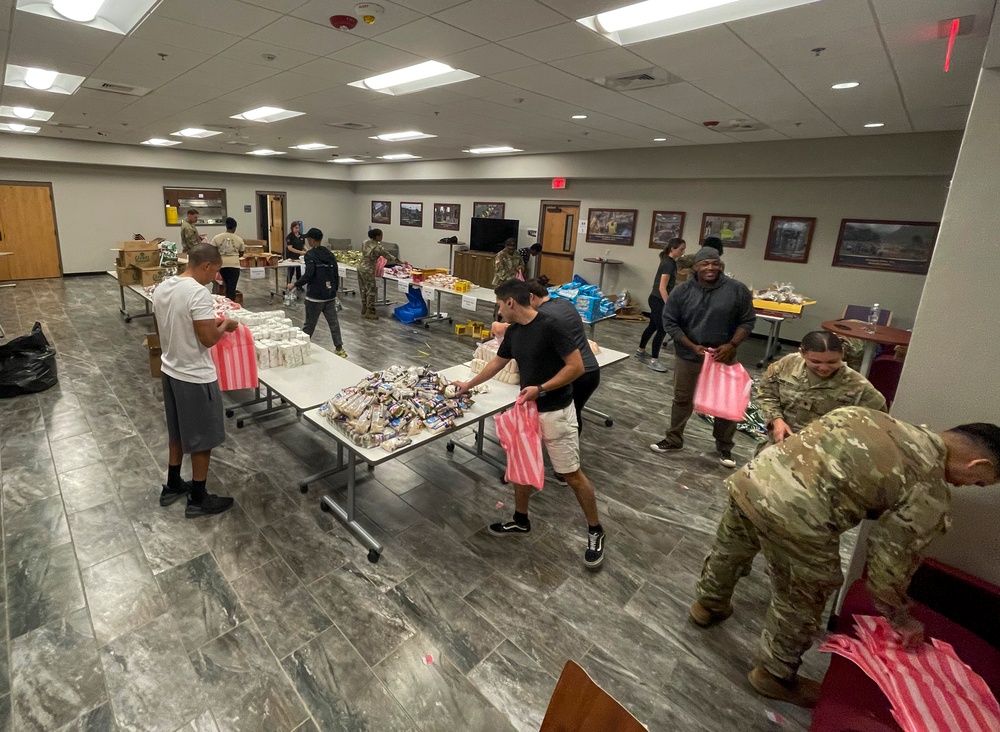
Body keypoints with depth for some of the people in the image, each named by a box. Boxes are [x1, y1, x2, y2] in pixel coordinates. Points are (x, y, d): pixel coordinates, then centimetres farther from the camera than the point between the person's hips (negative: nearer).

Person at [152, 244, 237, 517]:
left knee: (178, 433, 24)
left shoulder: (162, 288, 4)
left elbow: (171, 327, 13)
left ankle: (172, 486, 39)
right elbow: (208, 339, -24)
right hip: (196, 377, -9)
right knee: (202, 439, 7)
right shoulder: (198, 293, -23)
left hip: (170, 371, 9)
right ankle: (198, 500, 20)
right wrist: (225, 325, -5)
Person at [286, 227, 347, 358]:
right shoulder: (330, 254, 9)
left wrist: (294, 284, -7)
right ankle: (339, 348, 6)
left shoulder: (310, 255, -10)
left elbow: (308, 275, -19)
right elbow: (336, 274, 10)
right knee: (333, 322, 6)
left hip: (315, 296, -5)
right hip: (330, 295, 6)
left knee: (310, 323, 6)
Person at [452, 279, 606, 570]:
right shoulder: (513, 332, 4)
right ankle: (520, 521, 37)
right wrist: (468, 385, 28)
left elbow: (576, 367, -20)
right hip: (527, 410, 8)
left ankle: (595, 531, 22)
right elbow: (497, 363, 19)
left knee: (572, 474, 3)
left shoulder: (549, 326, -21)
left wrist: (541, 388, -24)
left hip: (555, 413, -8)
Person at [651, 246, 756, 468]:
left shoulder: (737, 290, -7)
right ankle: (673, 439, 30)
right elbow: (669, 322, -6)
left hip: (724, 357, 0)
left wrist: (731, 345, -15)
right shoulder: (682, 292, -8)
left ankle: (724, 446, 28)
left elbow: (747, 321, -1)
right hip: (688, 356, 0)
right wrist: (692, 346, -14)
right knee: (682, 399, 13)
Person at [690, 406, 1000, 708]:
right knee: (798, 606, 21)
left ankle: (707, 605, 59)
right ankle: (774, 675, 44)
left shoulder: (869, 415, 20)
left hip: (753, 476, 7)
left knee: (728, 551, 33)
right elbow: (888, 562, 7)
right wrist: (901, 619, 25)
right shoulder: (930, 492, 3)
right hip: (796, 516, -7)